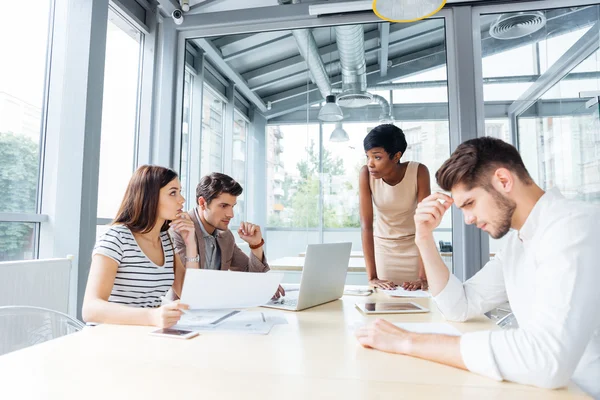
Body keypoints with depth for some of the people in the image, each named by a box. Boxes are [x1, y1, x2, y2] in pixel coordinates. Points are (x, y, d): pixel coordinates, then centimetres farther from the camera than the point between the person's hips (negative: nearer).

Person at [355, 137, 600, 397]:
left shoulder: (575, 227, -21)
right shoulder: (518, 240, 6)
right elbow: (460, 307, 8)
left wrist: (410, 342, -27)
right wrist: (425, 238, -3)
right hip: (560, 387, 6)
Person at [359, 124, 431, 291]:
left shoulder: (419, 172, -25)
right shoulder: (366, 173, -23)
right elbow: (366, 225, -25)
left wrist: (423, 277, -33)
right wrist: (372, 277, -31)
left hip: (414, 246, 0)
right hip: (382, 246, 1)